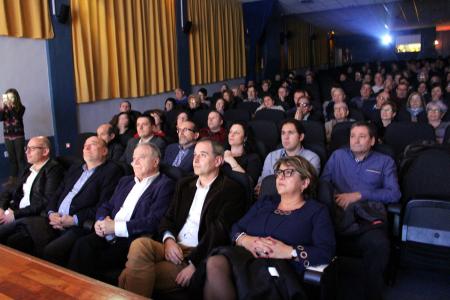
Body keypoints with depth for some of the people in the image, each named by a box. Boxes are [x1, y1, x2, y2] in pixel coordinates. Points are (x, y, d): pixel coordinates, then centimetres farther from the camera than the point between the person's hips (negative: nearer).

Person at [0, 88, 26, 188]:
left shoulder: (20, 108, -3)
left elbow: (16, 116, -21)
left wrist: (10, 107, -32)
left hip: (18, 136, -3)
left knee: (20, 157, -2)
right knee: (11, 158, 8)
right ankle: (13, 178, 13)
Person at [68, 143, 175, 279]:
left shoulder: (165, 185, -2)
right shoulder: (125, 181, 23)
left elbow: (154, 222, -13)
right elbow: (106, 206, 23)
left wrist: (116, 227, -13)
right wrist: (102, 220, -1)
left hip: (133, 241, -6)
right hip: (109, 236, 6)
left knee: (92, 260, -25)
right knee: (82, 244, -23)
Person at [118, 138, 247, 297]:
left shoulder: (231, 190, -1)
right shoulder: (184, 184, 19)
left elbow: (219, 232, -11)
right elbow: (168, 218, 14)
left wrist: (194, 263, -18)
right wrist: (168, 239, -9)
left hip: (199, 257, -5)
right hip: (173, 248, 6)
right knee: (140, 244, -29)